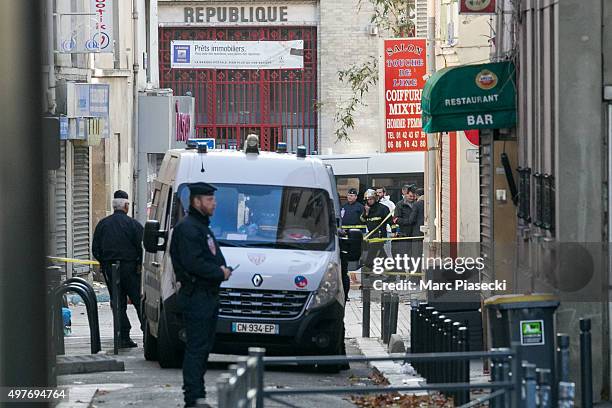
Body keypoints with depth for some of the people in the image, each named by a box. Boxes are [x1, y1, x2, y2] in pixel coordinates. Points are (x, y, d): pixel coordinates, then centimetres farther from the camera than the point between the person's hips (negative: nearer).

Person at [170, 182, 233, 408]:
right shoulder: (187, 228, -12)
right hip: (196, 295, -11)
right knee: (196, 347, -11)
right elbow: (193, 263, -22)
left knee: (204, 346, 12)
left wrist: (223, 269, 7)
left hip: (209, 295, 11)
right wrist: (219, 273, -13)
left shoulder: (202, 227, 22)